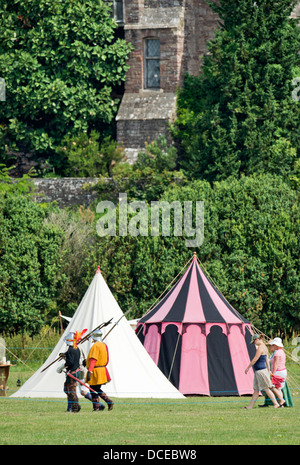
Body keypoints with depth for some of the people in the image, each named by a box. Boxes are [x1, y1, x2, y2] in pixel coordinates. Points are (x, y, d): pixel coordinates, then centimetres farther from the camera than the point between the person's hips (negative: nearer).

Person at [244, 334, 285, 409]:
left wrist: (248, 368, -6)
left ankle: (276, 404, 2)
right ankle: (250, 406, 13)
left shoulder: (260, 348, -17)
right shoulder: (264, 347, 13)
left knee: (266, 389, -3)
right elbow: (267, 360, 19)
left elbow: (255, 360, -17)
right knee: (256, 390, 10)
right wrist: (268, 371, 23)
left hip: (260, 371, -10)